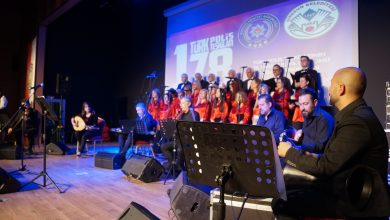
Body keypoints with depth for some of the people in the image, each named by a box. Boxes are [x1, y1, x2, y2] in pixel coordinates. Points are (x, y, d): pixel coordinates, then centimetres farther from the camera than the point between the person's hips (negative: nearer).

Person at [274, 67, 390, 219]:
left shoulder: (357, 121, -24)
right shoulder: (355, 113, 7)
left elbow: (324, 167, -21)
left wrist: (289, 152, -8)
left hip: (358, 203, -9)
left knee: (281, 203, -16)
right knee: (287, 189, 10)